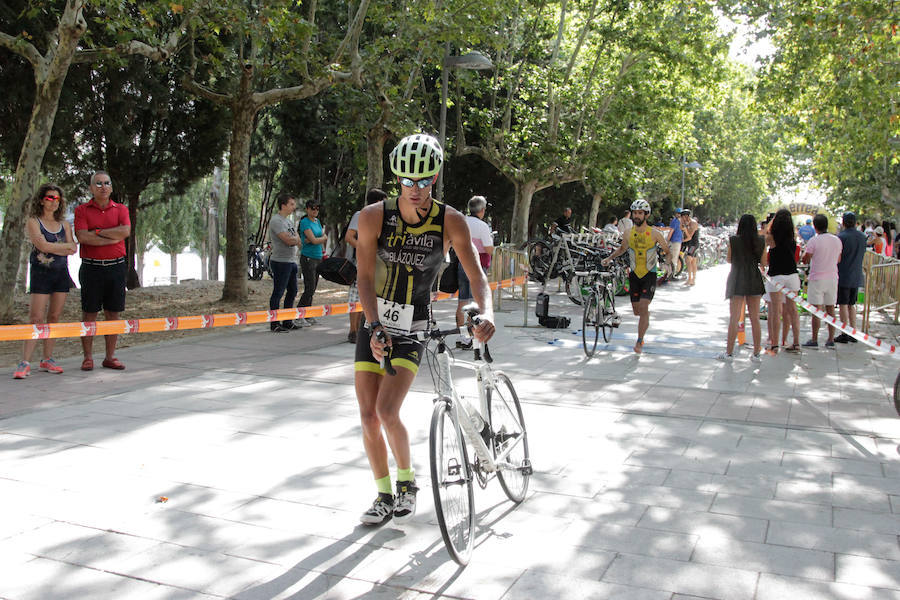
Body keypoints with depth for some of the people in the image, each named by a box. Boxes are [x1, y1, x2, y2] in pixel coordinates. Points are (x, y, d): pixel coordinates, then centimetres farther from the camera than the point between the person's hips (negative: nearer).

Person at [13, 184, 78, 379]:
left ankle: (47, 359, 10)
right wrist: (65, 246, -5)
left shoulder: (64, 224, 14)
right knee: (36, 318, -10)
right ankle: (25, 363, -10)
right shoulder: (33, 222, 1)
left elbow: (73, 249, 3)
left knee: (54, 316, 4)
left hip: (61, 273, 4)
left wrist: (51, 248, -10)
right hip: (41, 273, -4)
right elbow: (42, 245, -13)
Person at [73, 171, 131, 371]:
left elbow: (125, 231, -9)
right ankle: (88, 357, 7)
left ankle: (110, 356, 12)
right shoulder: (82, 210, 5)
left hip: (116, 267, 2)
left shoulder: (121, 209, 11)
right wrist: (113, 238, -9)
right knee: (89, 314, 1)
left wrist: (97, 232, -8)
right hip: (91, 267, -2)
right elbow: (82, 237, -11)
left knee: (113, 314, 5)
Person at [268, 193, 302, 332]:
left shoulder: (289, 220, 17)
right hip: (281, 262, -10)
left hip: (292, 261, 10)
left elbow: (298, 241, 14)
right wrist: (295, 238, -1)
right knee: (278, 293, -5)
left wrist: (292, 239, -7)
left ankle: (287, 321, 23)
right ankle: (274, 323, 1)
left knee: (292, 291, 14)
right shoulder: (276, 220, -12)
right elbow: (288, 240, -21)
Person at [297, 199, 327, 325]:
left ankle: (308, 315, 13)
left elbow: (324, 237, 8)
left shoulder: (317, 221, 15)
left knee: (312, 289, 8)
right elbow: (314, 240, -17)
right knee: (309, 289, -10)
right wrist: (324, 237, 1)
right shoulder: (304, 222, -10)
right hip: (308, 259, -7)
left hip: (318, 258, 7)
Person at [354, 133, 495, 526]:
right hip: (374, 324, 2)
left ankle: (407, 481, 12)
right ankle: (385, 496, 19)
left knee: (387, 412, -15)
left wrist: (486, 313, -32)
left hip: (413, 329, -2)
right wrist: (375, 328, -23)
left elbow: (475, 274, -12)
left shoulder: (451, 222, -13)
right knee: (368, 415, 1)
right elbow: (365, 277, -12)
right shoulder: (374, 216, -12)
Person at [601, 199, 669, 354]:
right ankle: (647, 315, 47)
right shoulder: (628, 233, 0)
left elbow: (667, 250, 3)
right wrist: (609, 258, 6)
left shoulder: (654, 233, -9)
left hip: (650, 275, -4)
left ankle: (639, 342, -9)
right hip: (634, 275, 4)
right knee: (637, 311, 9)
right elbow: (622, 248, 20)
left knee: (643, 308, -17)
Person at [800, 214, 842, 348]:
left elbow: (805, 259, -7)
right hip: (832, 278, 5)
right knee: (830, 309, 10)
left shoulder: (813, 241, -13)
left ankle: (814, 340, 1)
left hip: (817, 278, -5)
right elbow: (838, 260, 15)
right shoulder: (837, 240, 4)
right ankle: (831, 339, 13)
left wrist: (805, 249, 10)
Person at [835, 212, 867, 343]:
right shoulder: (862, 236, 6)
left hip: (843, 277, -6)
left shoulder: (840, 237, -15)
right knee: (852, 305, 14)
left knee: (843, 305, -1)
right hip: (856, 277, 6)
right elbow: (863, 255, 16)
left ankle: (844, 334, 0)